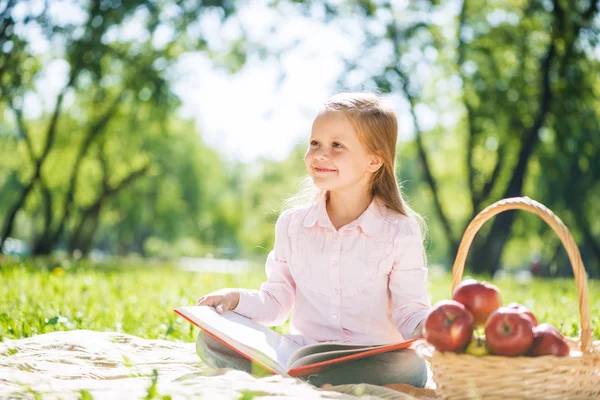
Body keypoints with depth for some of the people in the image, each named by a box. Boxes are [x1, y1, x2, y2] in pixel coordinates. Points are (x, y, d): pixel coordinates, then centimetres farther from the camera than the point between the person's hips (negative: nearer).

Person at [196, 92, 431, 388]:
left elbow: (409, 313, -2)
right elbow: (277, 301, 13)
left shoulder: (400, 233, -3)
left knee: (412, 369, -38)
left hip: (372, 361, -2)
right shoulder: (293, 224, 7)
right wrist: (238, 299, -7)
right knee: (210, 341, -17)